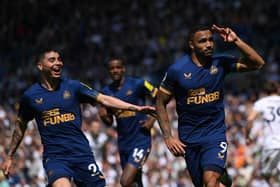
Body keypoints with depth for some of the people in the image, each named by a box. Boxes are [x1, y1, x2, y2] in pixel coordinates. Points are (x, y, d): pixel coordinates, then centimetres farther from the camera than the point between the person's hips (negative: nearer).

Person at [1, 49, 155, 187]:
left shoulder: (73, 87, 3)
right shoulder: (30, 96, 4)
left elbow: (103, 99, -1)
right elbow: (20, 126, 17)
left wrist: (135, 108, -11)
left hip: (82, 153, 2)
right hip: (54, 157, -2)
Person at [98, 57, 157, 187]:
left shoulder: (138, 84, -7)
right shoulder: (107, 92, 7)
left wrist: (152, 119, -10)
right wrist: (104, 116, -6)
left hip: (141, 140, -6)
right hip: (123, 143, 6)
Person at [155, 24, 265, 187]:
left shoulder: (220, 63, -4)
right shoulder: (176, 70, -8)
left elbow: (258, 63, -9)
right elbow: (161, 104, 1)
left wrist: (236, 41, -18)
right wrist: (168, 137, -7)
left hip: (215, 133, -1)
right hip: (189, 139, 1)